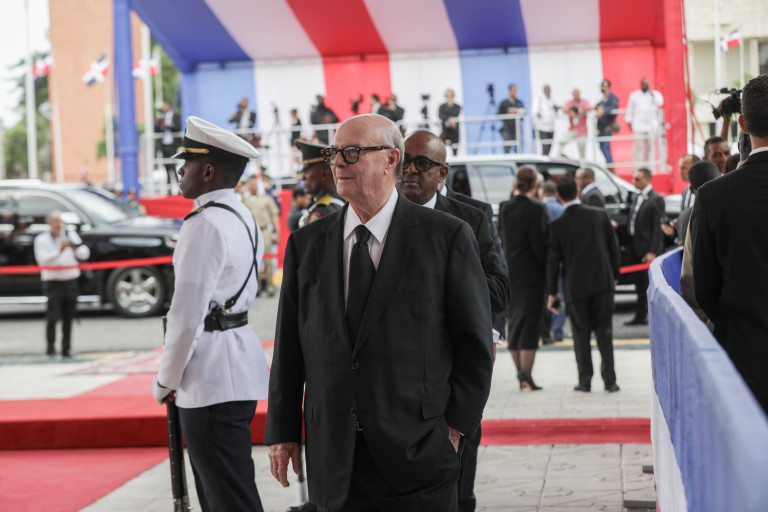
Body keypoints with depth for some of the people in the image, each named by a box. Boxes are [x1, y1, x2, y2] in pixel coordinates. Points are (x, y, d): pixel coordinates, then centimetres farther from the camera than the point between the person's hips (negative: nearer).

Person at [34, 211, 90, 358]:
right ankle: (50, 347, 0)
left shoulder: (71, 236, 8)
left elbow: (85, 254, -2)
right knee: (53, 316, -15)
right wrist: (59, 250, -24)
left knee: (68, 318, 4)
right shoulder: (42, 239, -1)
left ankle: (66, 350, 11)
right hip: (53, 282, -3)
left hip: (71, 282, 3)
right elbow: (43, 260, -15)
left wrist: (75, 249, -23)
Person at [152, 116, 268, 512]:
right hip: (239, 367, 10)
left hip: (212, 376, -10)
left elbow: (187, 315, -20)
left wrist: (166, 380, -7)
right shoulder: (243, 218, 14)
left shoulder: (204, 224, -17)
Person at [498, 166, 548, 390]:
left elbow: (500, 239, 7)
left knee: (514, 322, 12)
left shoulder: (504, 208, 4)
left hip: (509, 272, 5)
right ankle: (526, 373, -7)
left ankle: (520, 371, 17)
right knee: (530, 323, -1)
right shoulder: (535, 209, -14)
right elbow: (538, 245, -15)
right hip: (531, 273, -5)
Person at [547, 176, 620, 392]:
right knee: (604, 331, 8)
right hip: (603, 282, 2)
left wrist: (552, 292, 2)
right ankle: (609, 379, 6)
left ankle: (585, 380, 7)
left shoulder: (556, 225, -7)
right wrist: (614, 275, 18)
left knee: (581, 334, 8)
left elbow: (552, 260, -4)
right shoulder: (599, 215, -1)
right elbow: (613, 247, 6)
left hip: (576, 286, -2)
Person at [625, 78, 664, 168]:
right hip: (638, 126, -1)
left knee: (649, 147, 4)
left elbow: (660, 103, -11)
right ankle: (637, 167, -10)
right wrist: (629, 122, 8)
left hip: (651, 126, 1)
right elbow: (629, 109, 12)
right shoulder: (634, 95, 9)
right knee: (639, 147, -9)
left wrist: (651, 93, -11)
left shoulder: (655, 94, 8)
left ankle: (647, 166, 13)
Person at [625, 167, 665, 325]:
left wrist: (653, 252, -19)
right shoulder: (637, 198, 15)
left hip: (647, 249, -8)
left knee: (649, 284, -4)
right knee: (640, 284, 12)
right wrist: (631, 246, 11)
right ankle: (641, 316, 17)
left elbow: (658, 228, -14)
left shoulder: (656, 199, -10)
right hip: (636, 248, 8)